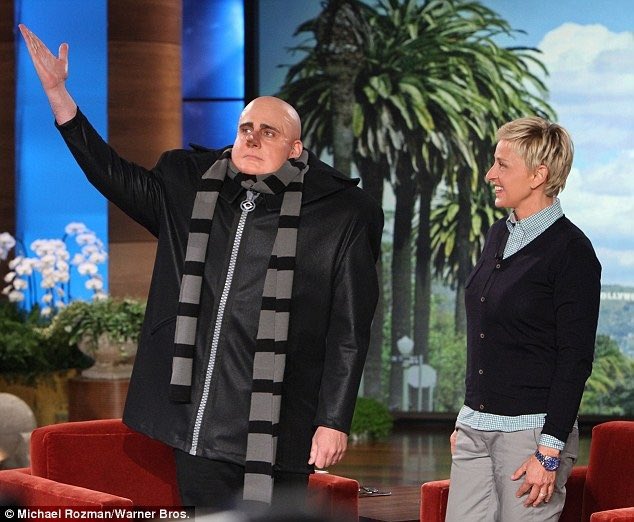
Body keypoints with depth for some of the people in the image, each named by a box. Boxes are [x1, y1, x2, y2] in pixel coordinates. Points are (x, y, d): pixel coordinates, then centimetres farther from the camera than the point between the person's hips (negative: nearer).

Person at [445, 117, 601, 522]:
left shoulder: (570, 250, -10)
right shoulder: (499, 235, 12)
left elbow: (575, 359, -13)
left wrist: (549, 453, -17)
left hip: (532, 430, -7)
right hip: (476, 427, 7)